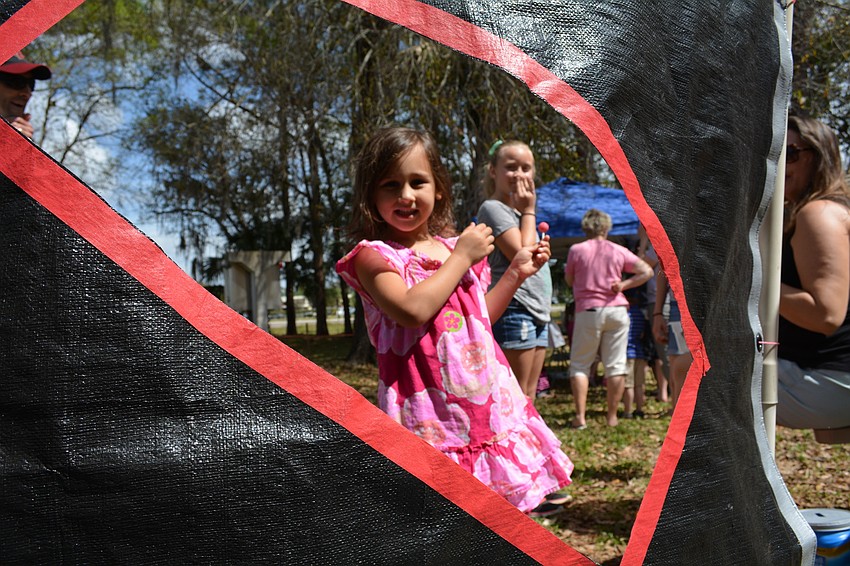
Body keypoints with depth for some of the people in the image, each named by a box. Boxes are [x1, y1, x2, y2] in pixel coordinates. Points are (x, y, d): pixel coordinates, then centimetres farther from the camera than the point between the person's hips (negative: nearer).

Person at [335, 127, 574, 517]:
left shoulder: (454, 246, 12)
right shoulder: (373, 255, -7)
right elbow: (413, 311, -25)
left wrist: (516, 272, 16)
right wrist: (461, 258, -14)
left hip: (485, 394, 6)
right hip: (430, 408, -6)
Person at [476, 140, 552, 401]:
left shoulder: (519, 211, 21)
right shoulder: (493, 208, -7)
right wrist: (529, 211, -7)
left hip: (537, 314, 9)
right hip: (513, 311, -9)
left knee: (528, 397, 10)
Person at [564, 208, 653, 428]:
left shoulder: (576, 250, 0)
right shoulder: (619, 251, 6)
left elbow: (569, 280, 10)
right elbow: (647, 271, 6)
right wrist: (624, 285, 1)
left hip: (588, 310, -2)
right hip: (617, 310, 2)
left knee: (579, 364, 6)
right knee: (616, 365, 7)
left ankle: (580, 417, -1)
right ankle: (612, 416, 9)